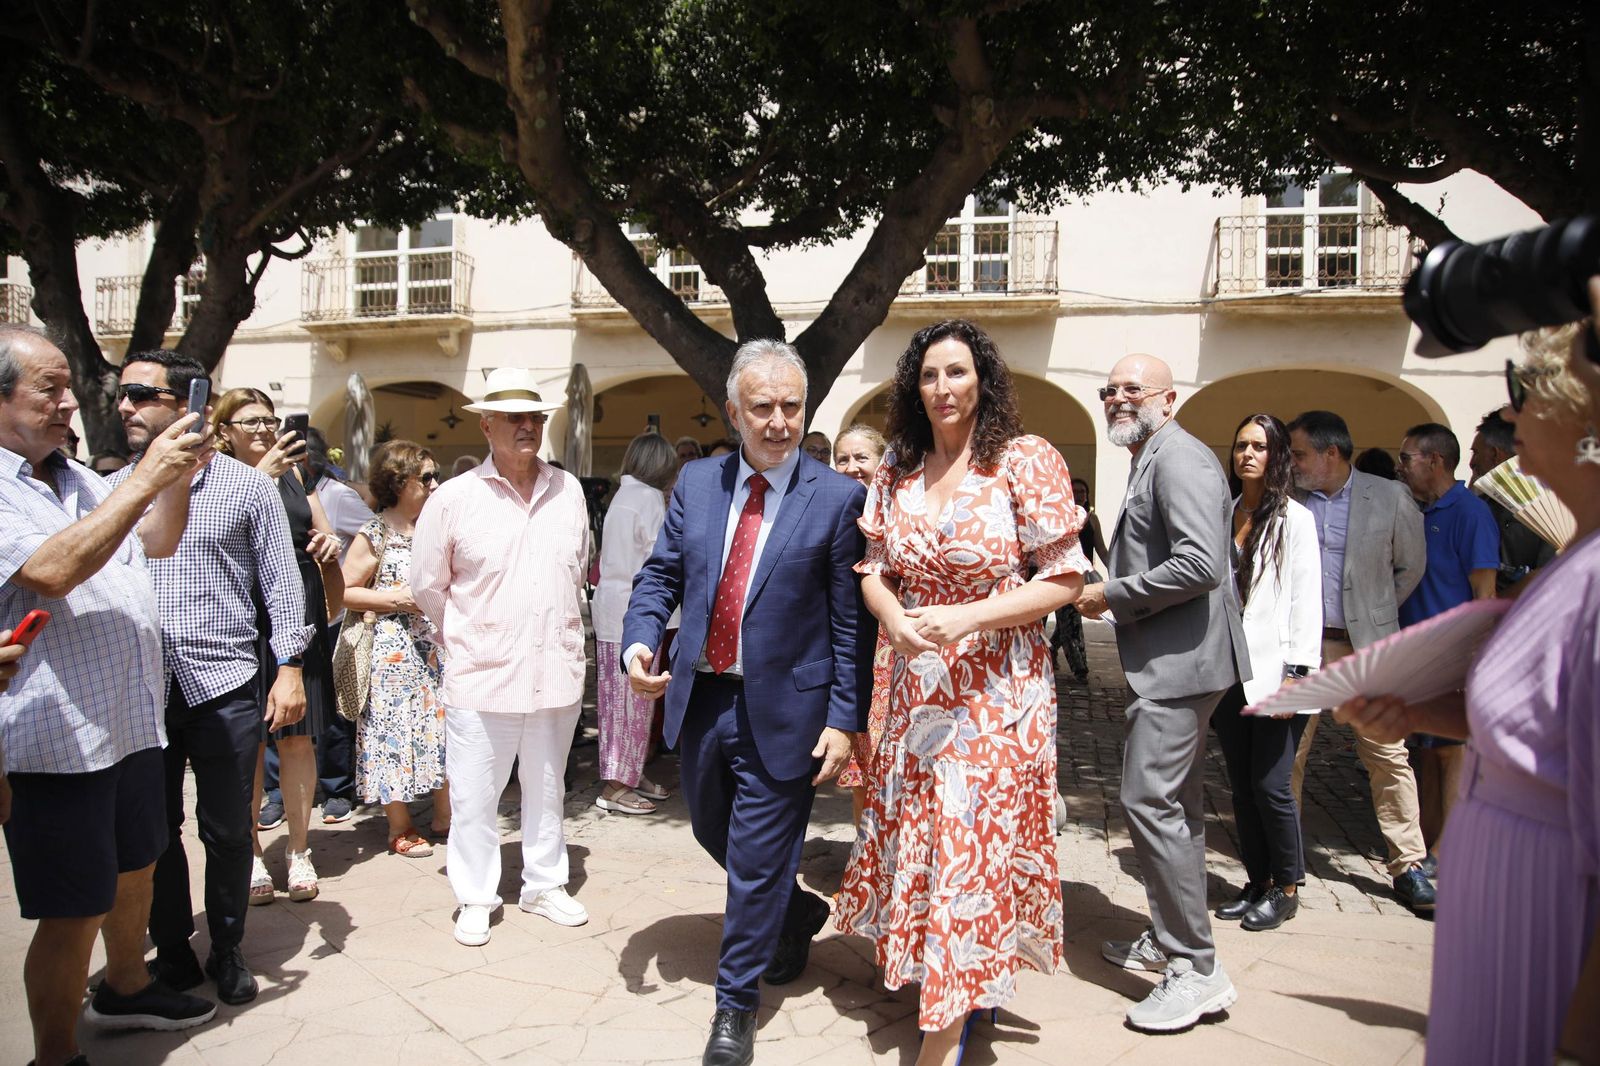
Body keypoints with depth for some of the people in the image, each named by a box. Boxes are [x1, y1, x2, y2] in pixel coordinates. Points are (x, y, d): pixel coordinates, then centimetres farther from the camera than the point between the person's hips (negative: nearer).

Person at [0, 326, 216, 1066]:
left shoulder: (78, 479, 11)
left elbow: (157, 542, 10)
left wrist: (178, 476, -8)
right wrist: (145, 478, -27)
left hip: (132, 723, 8)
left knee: (136, 869, 24)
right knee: (74, 912, 3)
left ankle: (125, 989, 46)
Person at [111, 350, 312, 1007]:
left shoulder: (245, 485, 2)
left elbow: (281, 581, 3)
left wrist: (289, 667, -3)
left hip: (225, 686, -2)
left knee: (227, 831, 6)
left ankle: (228, 951, 24)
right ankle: (172, 953, 27)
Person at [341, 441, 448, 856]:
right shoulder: (374, 535, -7)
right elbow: (344, 591, -9)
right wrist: (393, 598, -16)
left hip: (439, 646, 6)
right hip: (395, 650, -6)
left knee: (444, 725, 8)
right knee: (396, 730, 0)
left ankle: (444, 815, 21)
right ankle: (400, 828, 13)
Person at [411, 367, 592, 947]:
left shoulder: (568, 490, 4)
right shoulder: (453, 498, -5)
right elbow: (428, 584, 4)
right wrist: (470, 636, 9)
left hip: (557, 671, 3)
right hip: (482, 676, -3)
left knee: (547, 788, 16)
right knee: (473, 795, 6)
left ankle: (544, 885, 32)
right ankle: (475, 899, 24)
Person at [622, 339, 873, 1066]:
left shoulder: (837, 498, -9)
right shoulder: (696, 483, 4)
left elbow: (851, 623, -8)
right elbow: (660, 575, 7)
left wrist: (845, 720, -12)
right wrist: (639, 642, -12)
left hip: (781, 711, -5)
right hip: (701, 701, 5)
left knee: (757, 860, 5)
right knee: (716, 834, 22)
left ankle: (737, 1004, 27)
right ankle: (797, 915, 50)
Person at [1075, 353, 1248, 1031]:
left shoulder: (1179, 456, -14)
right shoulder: (1151, 462, 19)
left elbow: (1201, 564, -25)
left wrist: (1113, 595, -17)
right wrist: (1111, 592, 13)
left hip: (1180, 662, -11)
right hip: (1170, 662, 11)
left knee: (1150, 803, -11)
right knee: (1174, 806, 17)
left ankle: (1198, 970, -1)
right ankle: (1168, 942, 30)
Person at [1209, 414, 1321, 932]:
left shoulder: (1294, 519, -2)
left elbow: (1306, 601, -6)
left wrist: (1295, 674, -12)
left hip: (1272, 671, -5)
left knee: (1270, 785, -4)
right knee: (1242, 786, 11)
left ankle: (1286, 888, 15)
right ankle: (1257, 882, 24)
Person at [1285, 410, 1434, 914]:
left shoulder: (1389, 498, -3)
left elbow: (1411, 566, 10)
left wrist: (1375, 615, 13)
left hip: (1366, 646, -1)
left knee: (1388, 755, 2)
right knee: (1287, 752, 6)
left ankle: (1409, 866, 14)